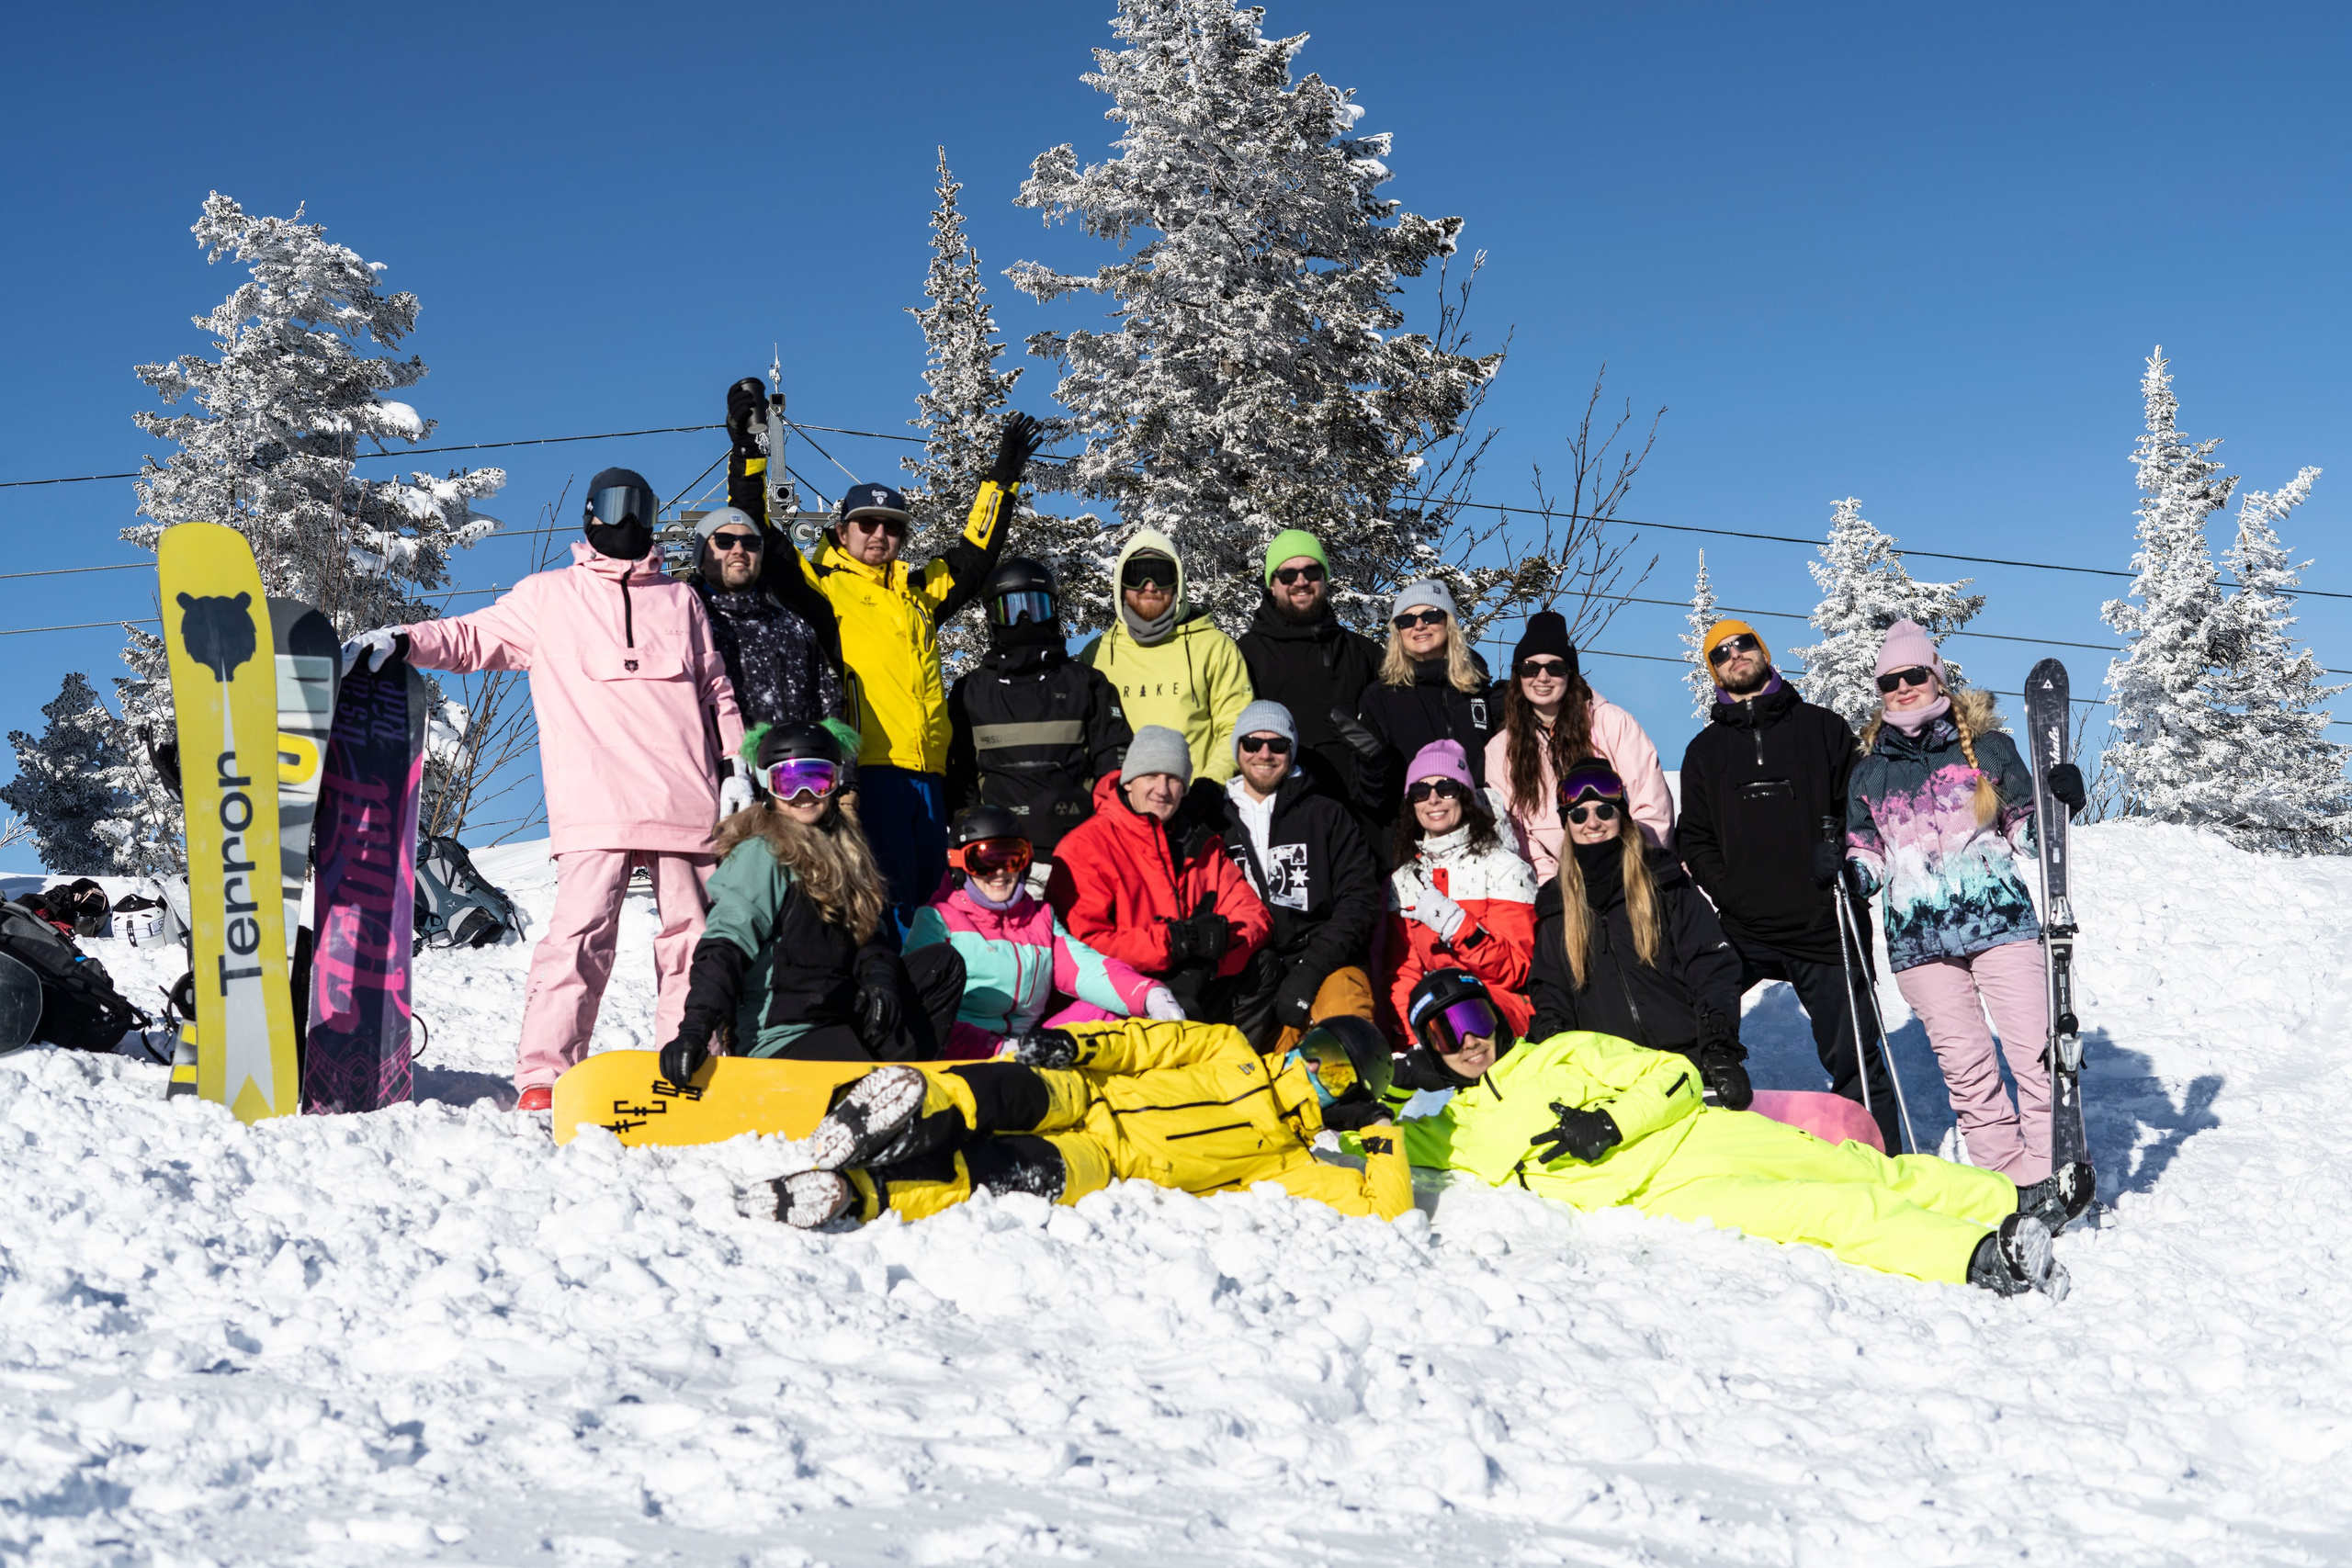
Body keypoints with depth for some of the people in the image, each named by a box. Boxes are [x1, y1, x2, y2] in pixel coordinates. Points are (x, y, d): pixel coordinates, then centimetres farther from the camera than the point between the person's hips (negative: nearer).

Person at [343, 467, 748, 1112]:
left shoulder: (680, 599, 22)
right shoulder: (548, 596, 17)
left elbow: (716, 689, 23)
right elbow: (471, 637, 16)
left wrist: (735, 767, 15)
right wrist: (398, 639, -1)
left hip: (687, 803, 3)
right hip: (595, 805, -3)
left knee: (694, 936, 0)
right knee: (581, 933, -14)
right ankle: (542, 1080, -14)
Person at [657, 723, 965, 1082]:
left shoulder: (841, 849, 14)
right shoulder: (761, 856, -12)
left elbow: (866, 933, 14)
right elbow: (724, 946, -21)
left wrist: (879, 977, -9)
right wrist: (694, 1032, -32)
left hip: (842, 1014, 9)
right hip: (782, 1037, -9)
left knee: (943, 964, 4)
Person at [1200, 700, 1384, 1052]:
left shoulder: (1327, 817, 15)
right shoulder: (1211, 819, 18)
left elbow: (1360, 899, 5)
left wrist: (1311, 969, -10)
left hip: (1325, 964, 0)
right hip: (1242, 971, 1)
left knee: (1343, 1007, -34)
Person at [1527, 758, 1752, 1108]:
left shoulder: (1663, 882, 11)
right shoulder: (1556, 903, 19)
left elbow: (1712, 965, 4)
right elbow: (1548, 991, 20)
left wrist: (1720, 1049, -9)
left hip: (1687, 1056, -1)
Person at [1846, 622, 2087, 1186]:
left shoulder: (1986, 747, 9)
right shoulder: (1869, 773, 14)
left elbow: (2025, 830, 12)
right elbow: (1867, 853, 20)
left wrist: (2056, 801, -8)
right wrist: (1846, 873, -2)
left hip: (1998, 918, -2)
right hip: (1918, 937, 2)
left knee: (2033, 1045, -9)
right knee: (1963, 1062, 0)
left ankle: (2052, 1169, -3)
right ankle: (2004, 1176, 8)